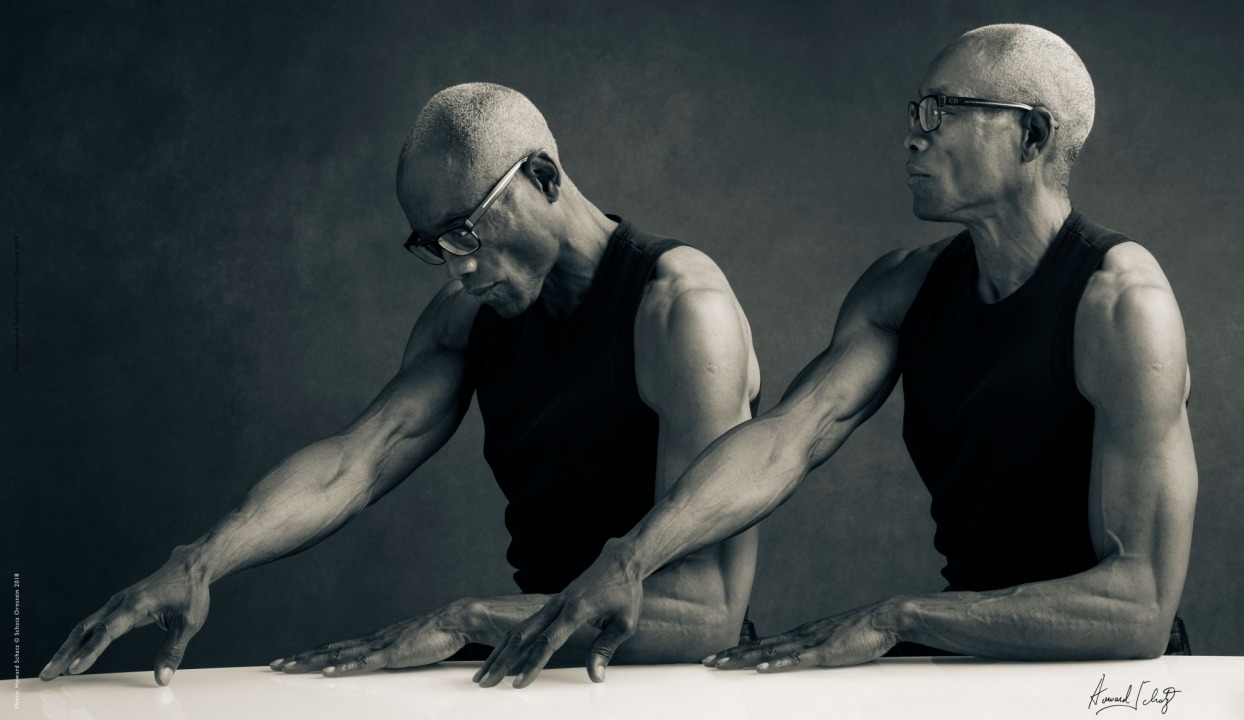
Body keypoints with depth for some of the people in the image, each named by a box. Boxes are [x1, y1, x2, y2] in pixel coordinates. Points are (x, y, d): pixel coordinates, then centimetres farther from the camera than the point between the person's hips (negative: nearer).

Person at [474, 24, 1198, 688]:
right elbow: (785, 439, -13)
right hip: (973, 658, 6)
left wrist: (895, 618, -29)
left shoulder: (1121, 303, -20)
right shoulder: (903, 290, 3)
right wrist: (630, 559, -30)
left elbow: (1142, 606, -26)